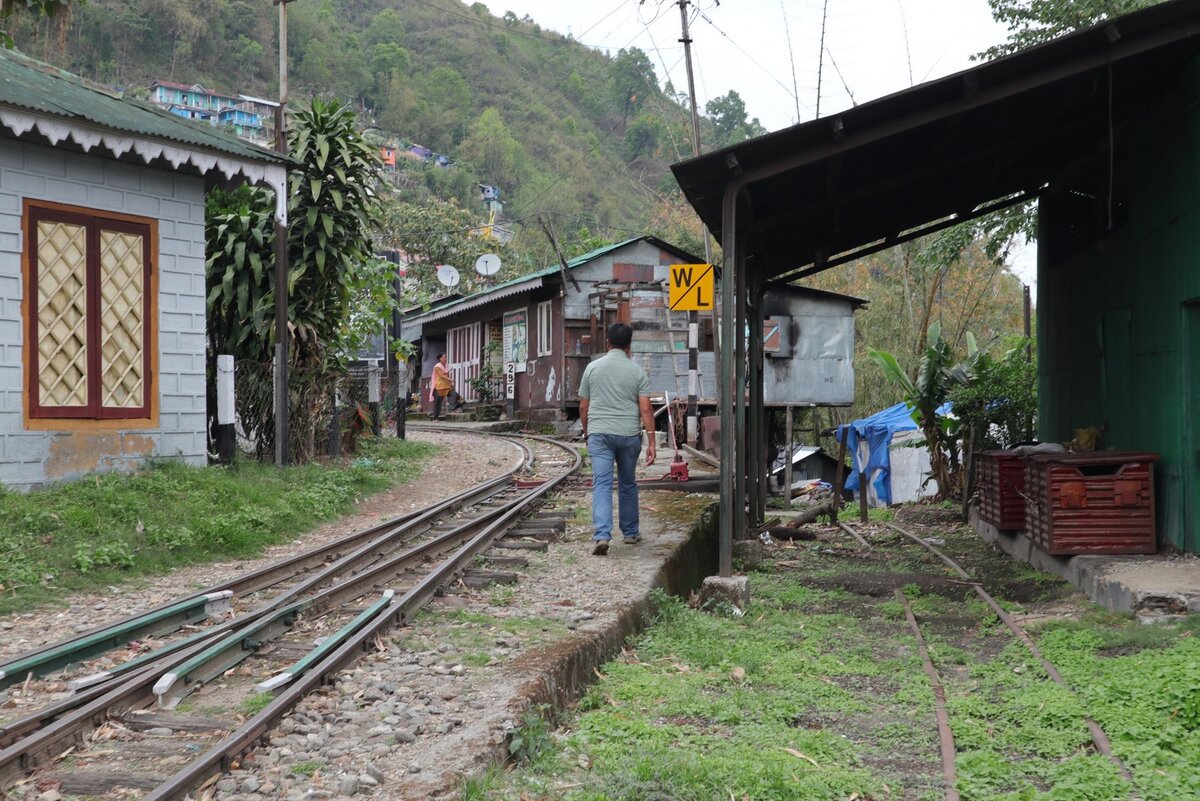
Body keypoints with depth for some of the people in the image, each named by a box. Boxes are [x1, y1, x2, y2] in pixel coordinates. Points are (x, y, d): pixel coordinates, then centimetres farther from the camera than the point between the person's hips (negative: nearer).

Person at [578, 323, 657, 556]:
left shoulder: (593, 368, 3)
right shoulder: (637, 371, 0)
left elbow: (583, 407, 8)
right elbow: (645, 409, -5)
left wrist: (586, 431, 24)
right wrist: (651, 442, -2)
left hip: (599, 433, 0)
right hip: (629, 434, 0)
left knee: (602, 484, -5)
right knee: (627, 484, 16)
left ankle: (602, 535, -20)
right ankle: (630, 533, 27)